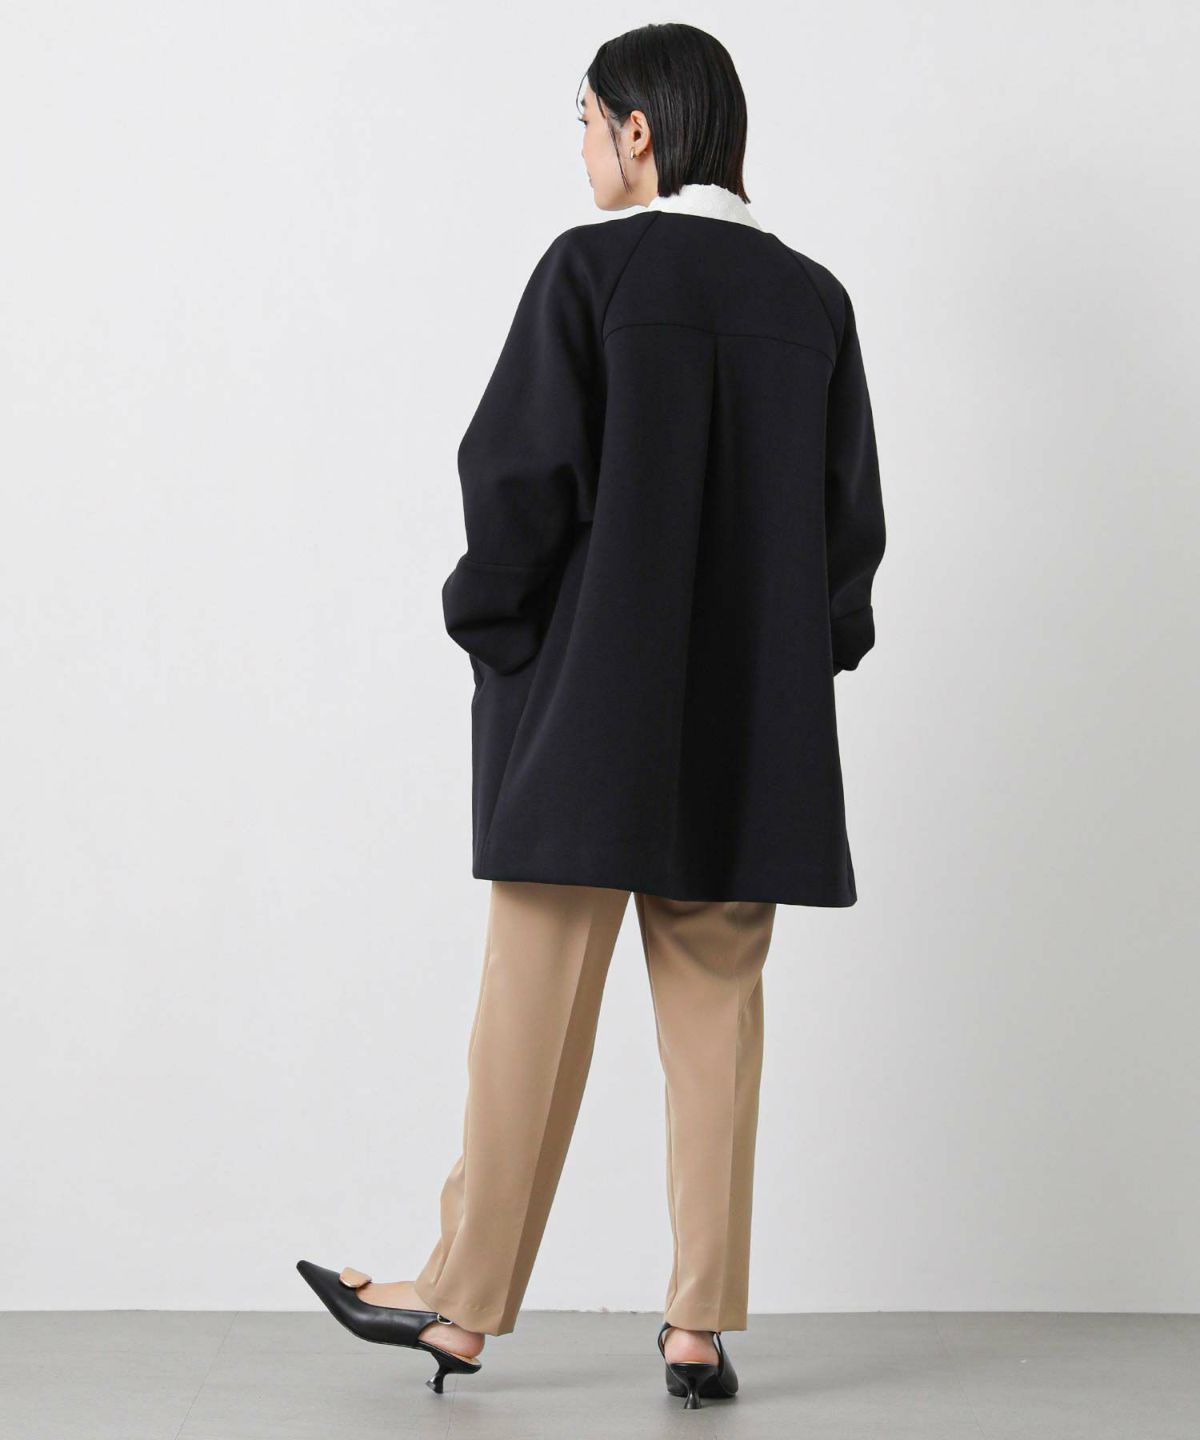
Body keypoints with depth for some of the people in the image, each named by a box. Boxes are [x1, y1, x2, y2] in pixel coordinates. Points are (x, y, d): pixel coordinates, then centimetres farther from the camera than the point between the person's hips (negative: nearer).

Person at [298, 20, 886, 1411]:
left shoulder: (591, 267, -7)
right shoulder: (812, 298, 7)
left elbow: (521, 468, -11)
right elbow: (851, 516, 7)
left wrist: (489, 620, 3)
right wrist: (799, 658, 15)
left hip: (591, 696, -4)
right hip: (752, 720, 4)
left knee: (534, 1003, 3)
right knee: (716, 1012, 8)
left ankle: (465, 1299, 14)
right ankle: (700, 1323, 11)